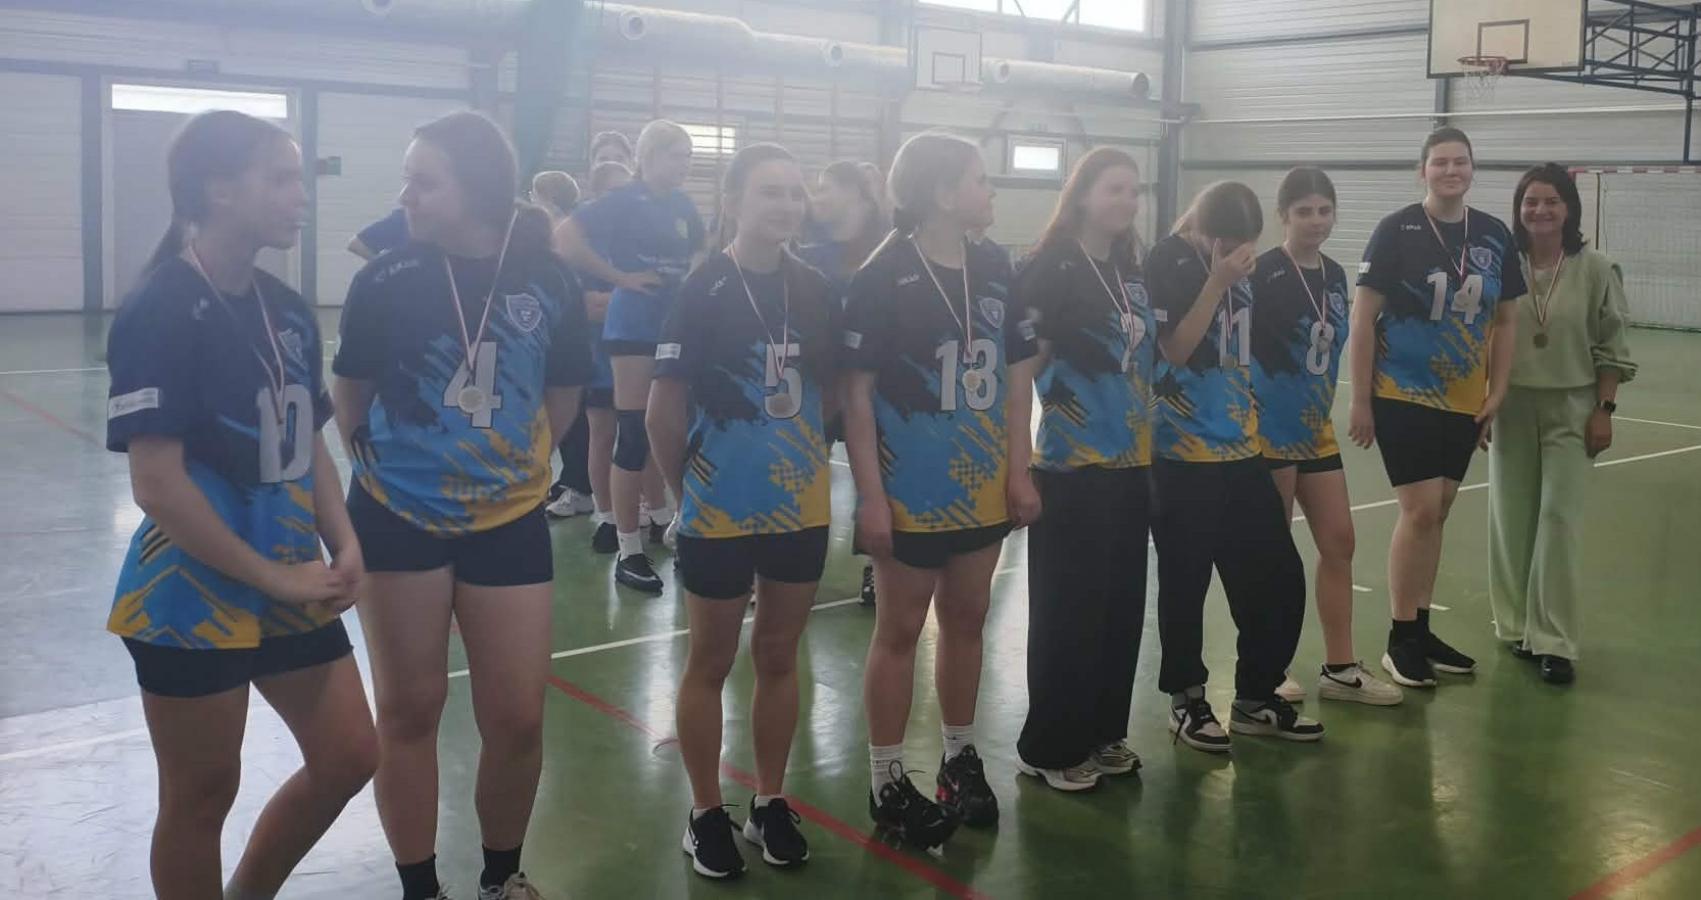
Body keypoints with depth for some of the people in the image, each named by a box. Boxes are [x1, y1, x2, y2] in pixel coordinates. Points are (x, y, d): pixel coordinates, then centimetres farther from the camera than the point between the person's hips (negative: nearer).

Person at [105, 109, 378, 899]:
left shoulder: (288, 311, 6)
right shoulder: (161, 312, -16)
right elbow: (158, 484, -21)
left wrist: (344, 546, -2)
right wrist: (275, 577, -17)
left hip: (293, 589, 7)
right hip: (194, 599, -7)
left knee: (348, 758, 12)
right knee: (202, 794, 7)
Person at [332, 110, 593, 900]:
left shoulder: (549, 284, -5)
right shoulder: (384, 283, -8)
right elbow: (352, 400, 5)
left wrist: (513, 464, 6)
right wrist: (390, 464, 7)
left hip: (509, 525, 1)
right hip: (399, 522, -1)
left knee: (517, 719, 5)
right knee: (408, 712, 8)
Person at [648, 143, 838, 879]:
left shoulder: (816, 291, 0)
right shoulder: (701, 292, -13)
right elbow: (665, 409, -9)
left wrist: (803, 454, 5)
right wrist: (687, 489, -1)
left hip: (802, 508, 4)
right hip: (721, 512, -4)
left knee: (779, 657, 15)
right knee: (711, 663, 10)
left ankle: (770, 804, 30)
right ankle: (706, 814, 24)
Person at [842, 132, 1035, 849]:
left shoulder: (993, 272, 6)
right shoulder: (884, 277, -12)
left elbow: (1010, 376, 13)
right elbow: (856, 391, -13)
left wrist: (1018, 468, 10)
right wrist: (869, 494, -17)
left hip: (982, 486, 6)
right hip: (912, 490, -6)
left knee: (966, 620, 15)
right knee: (900, 630, 4)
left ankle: (961, 759, 31)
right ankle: (888, 785, 16)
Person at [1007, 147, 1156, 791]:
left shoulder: (1131, 273, 12)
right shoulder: (1049, 269, -9)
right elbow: (1019, 373, -13)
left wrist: (1150, 450, 16)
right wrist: (1018, 469, -17)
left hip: (1130, 467, 7)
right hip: (1070, 471, -7)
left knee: (1122, 607, 12)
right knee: (1068, 612, 1)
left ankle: (1103, 734, 26)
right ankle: (1049, 747, 14)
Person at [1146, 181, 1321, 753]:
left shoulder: (1240, 266, 9)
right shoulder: (1166, 263, -9)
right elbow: (1173, 350, -18)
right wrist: (1217, 282, -20)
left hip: (1241, 451, 7)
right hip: (1184, 455, -6)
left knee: (1277, 575, 9)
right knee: (1186, 582, 4)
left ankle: (1255, 699, 24)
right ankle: (1187, 701, 22)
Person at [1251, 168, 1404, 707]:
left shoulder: (1335, 275, 8)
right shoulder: (1264, 273, -14)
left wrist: (1322, 409, 18)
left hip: (1317, 429, 7)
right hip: (1269, 431, -7)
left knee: (1339, 543, 8)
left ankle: (1339, 668, 19)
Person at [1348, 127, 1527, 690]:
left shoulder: (1495, 236, 5)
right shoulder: (1396, 231, -8)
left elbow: (1506, 320, 12)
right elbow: (1363, 317, -8)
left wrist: (1496, 393, 5)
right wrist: (1360, 399, -10)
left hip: (1464, 402, 5)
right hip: (1402, 396, -5)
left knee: (1435, 513, 12)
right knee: (1420, 511, -9)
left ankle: (1421, 631, 24)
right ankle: (1400, 641, 4)